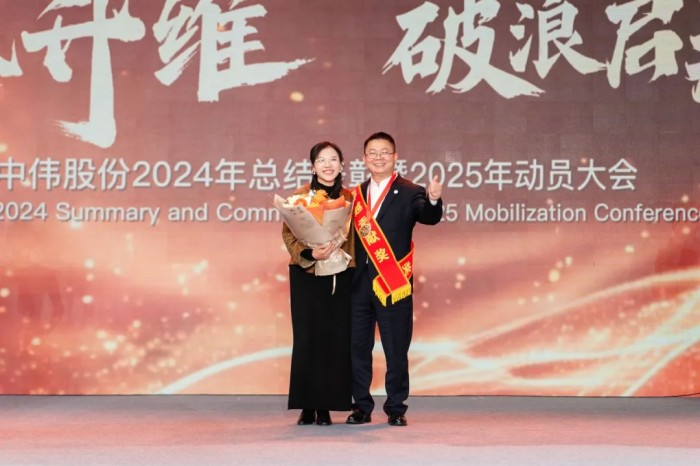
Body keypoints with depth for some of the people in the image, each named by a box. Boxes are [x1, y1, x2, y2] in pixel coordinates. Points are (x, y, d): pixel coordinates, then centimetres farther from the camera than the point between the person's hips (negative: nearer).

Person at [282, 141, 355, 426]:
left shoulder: (349, 197, 8)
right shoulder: (300, 196, 2)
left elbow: (356, 236, 11)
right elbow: (288, 234, -2)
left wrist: (337, 248, -8)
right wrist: (311, 253, -17)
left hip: (339, 275, 2)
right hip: (306, 274, -1)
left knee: (334, 338, 0)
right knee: (306, 338, -2)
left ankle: (325, 407, 7)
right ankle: (307, 406, 6)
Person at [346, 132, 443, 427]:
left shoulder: (409, 193, -3)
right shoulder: (357, 194, 11)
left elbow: (429, 217, -21)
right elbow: (351, 234, 10)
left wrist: (433, 200, -42)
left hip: (392, 283, -4)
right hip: (360, 282, 5)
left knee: (396, 349, 3)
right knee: (358, 346, 10)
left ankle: (396, 408, 13)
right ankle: (362, 407, 21)